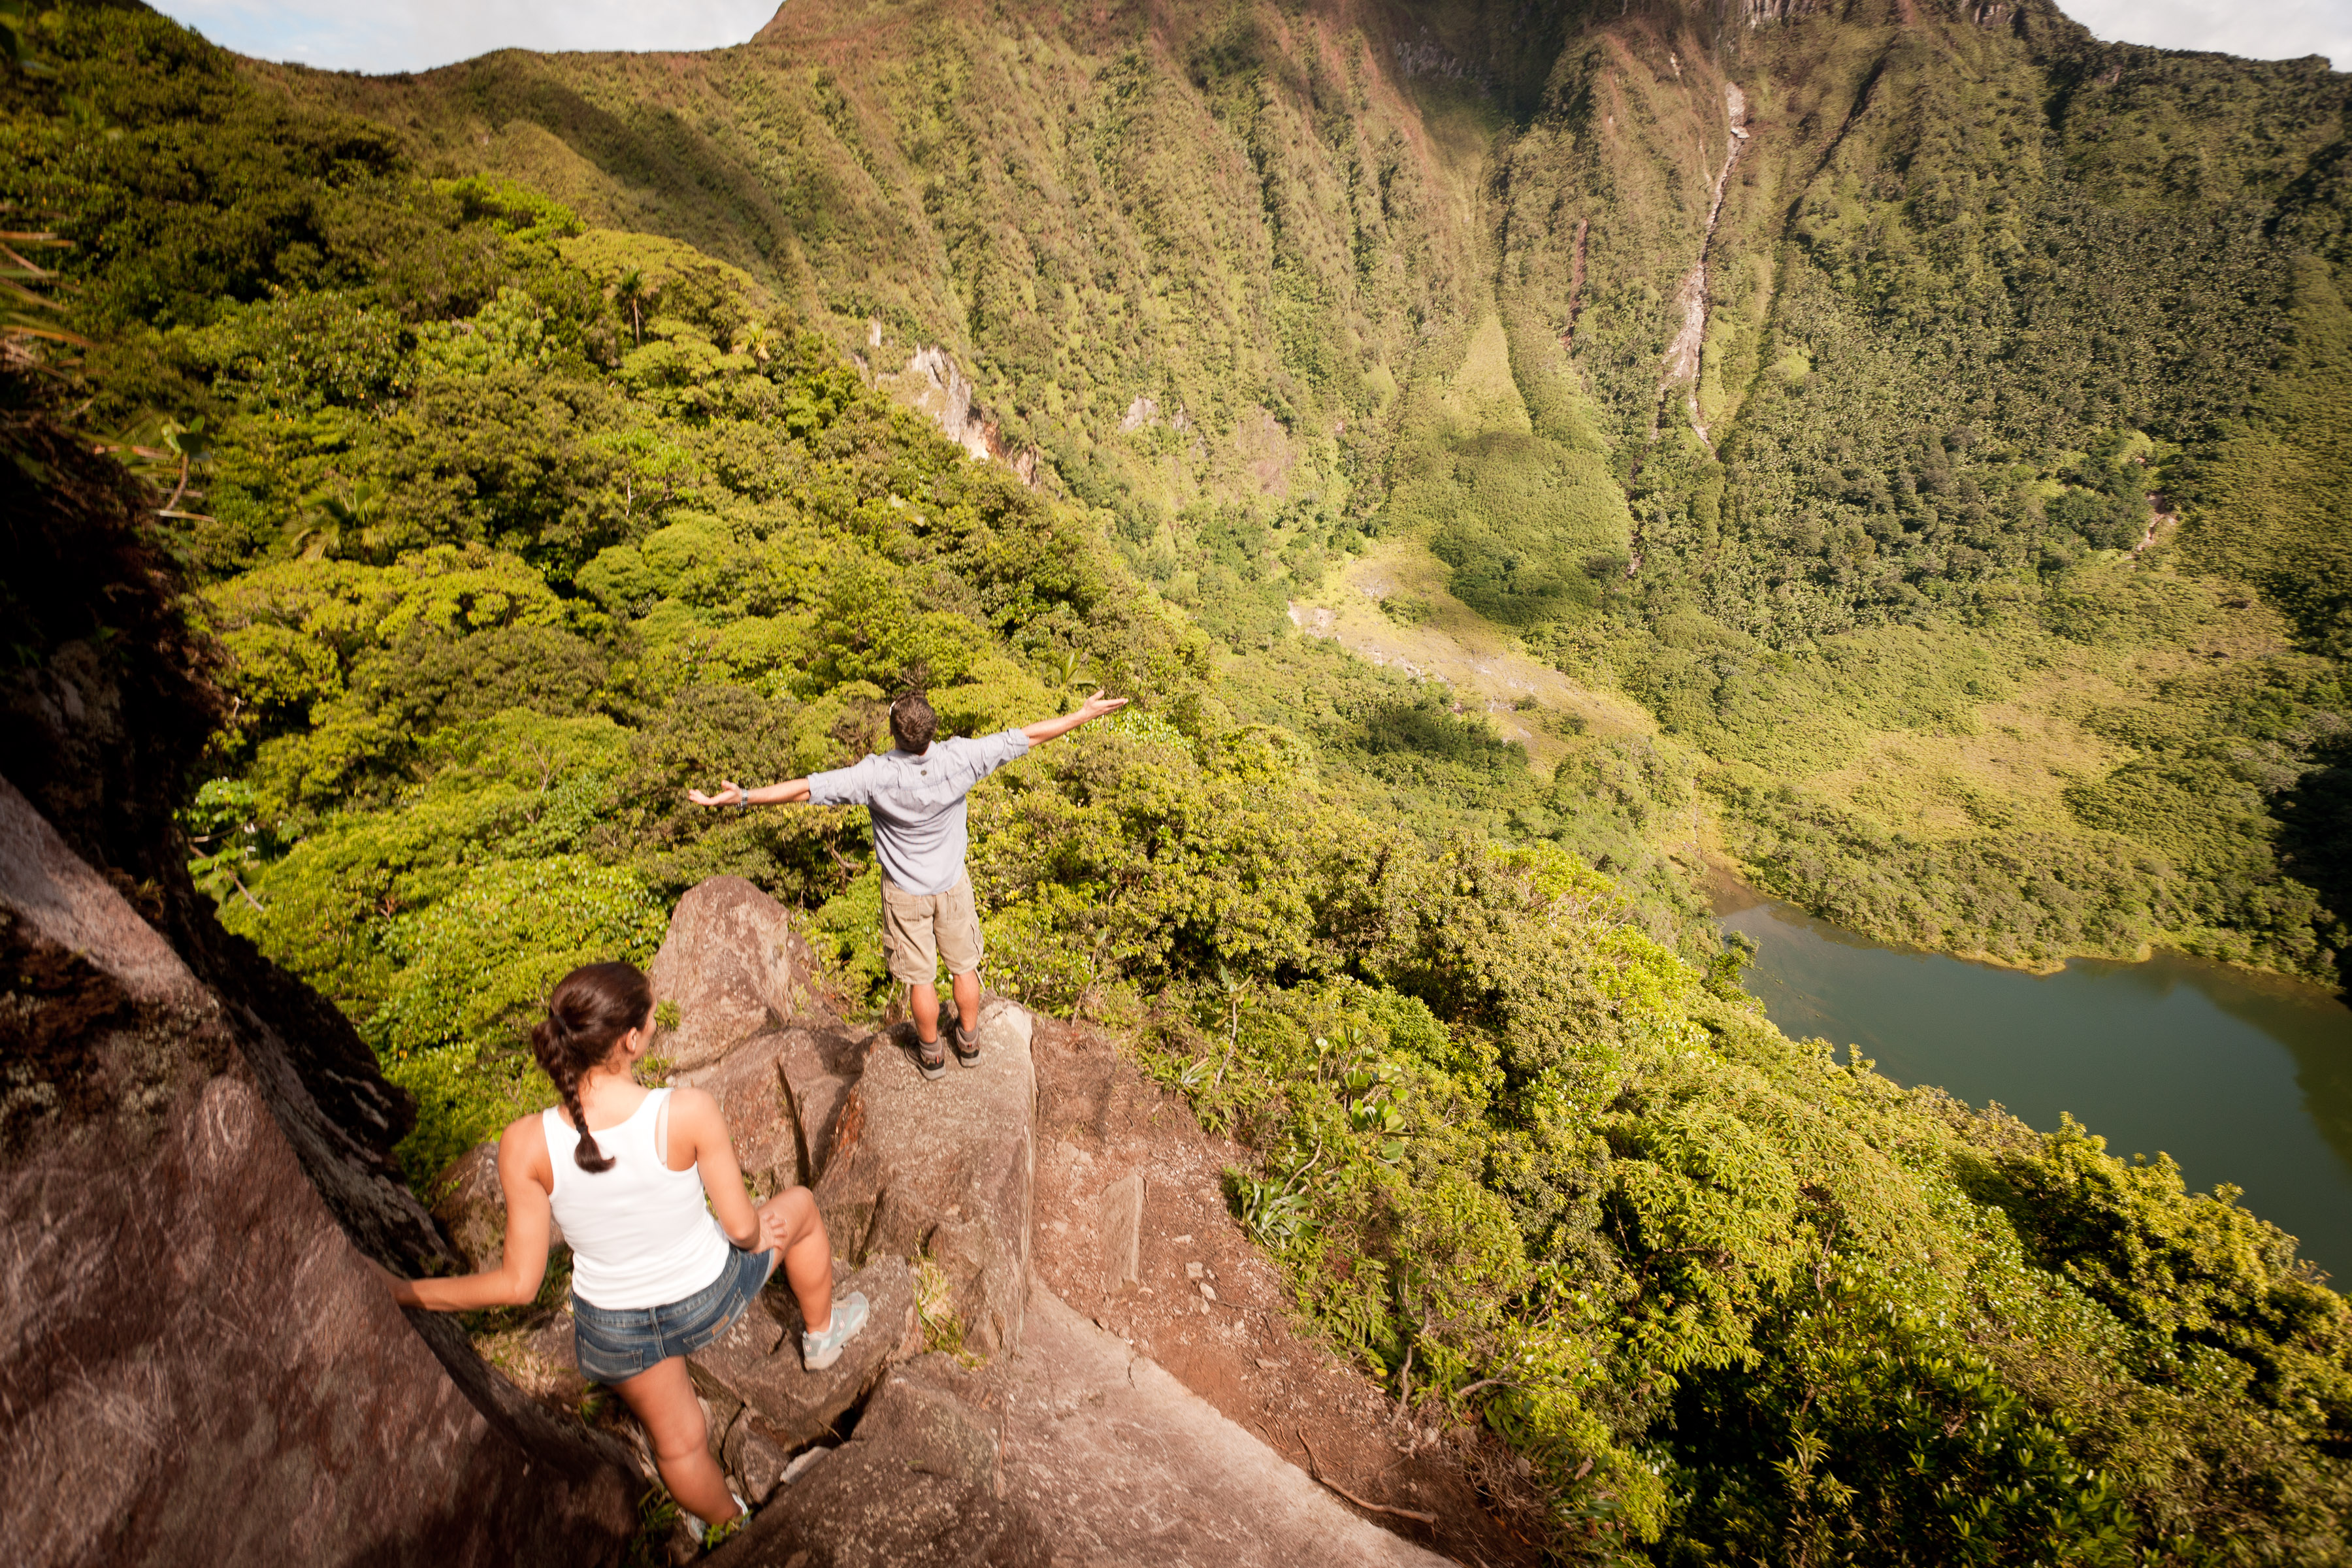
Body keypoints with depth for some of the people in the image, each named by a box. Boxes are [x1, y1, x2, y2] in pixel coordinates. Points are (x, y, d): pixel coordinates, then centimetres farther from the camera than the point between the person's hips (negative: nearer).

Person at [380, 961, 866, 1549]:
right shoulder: (689, 1113, -33)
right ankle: (822, 1333, 54)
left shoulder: (526, 1146, -27)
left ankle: (730, 1526, 61)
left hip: (615, 1328, 2)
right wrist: (756, 1237, 5)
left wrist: (403, 1292, -5)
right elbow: (742, 1226, -19)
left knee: (678, 1443, 31)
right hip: (709, 1299, -2)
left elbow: (518, 1284, -17)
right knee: (800, 1206, 29)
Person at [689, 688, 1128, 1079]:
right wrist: (1083, 715, -10)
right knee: (964, 965, 22)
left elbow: (804, 789, -28)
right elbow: (1027, 736, -19)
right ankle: (968, 1042, 41)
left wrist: (741, 796, -21)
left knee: (920, 977, 17)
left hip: (906, 893, -1)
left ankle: (931, 1054, 37)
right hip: (952, 885, 2)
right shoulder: (959, 760, -26)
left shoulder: (875, 775, -30)